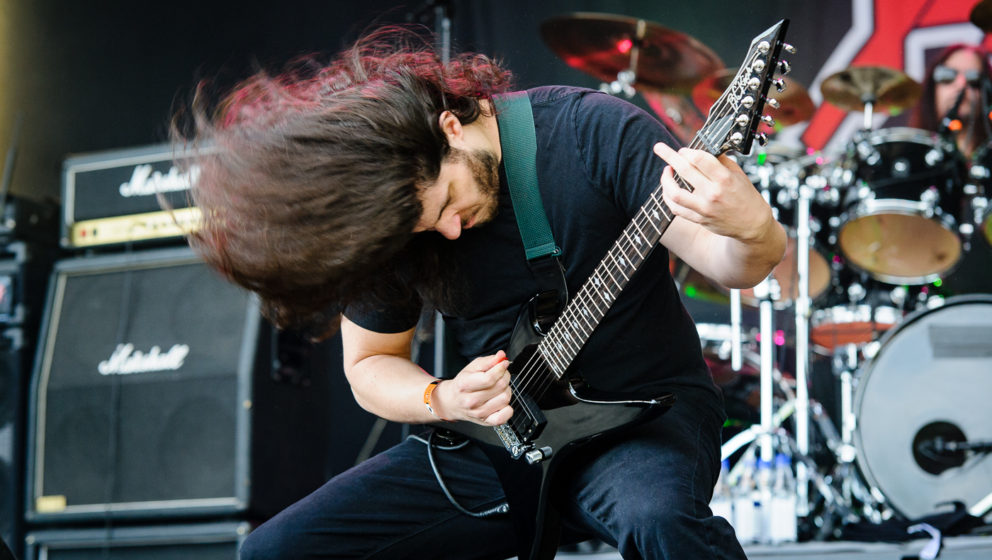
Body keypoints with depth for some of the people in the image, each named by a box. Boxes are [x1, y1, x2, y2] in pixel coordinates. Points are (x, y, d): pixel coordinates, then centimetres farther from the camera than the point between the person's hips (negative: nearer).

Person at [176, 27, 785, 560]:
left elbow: (740, 262, -16)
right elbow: (370, 362, 10)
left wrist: (750, 231, -40)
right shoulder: (384, 216, -5)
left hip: (647, 410, -4)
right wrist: (444, 400, -11)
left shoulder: (590, 131, -16)